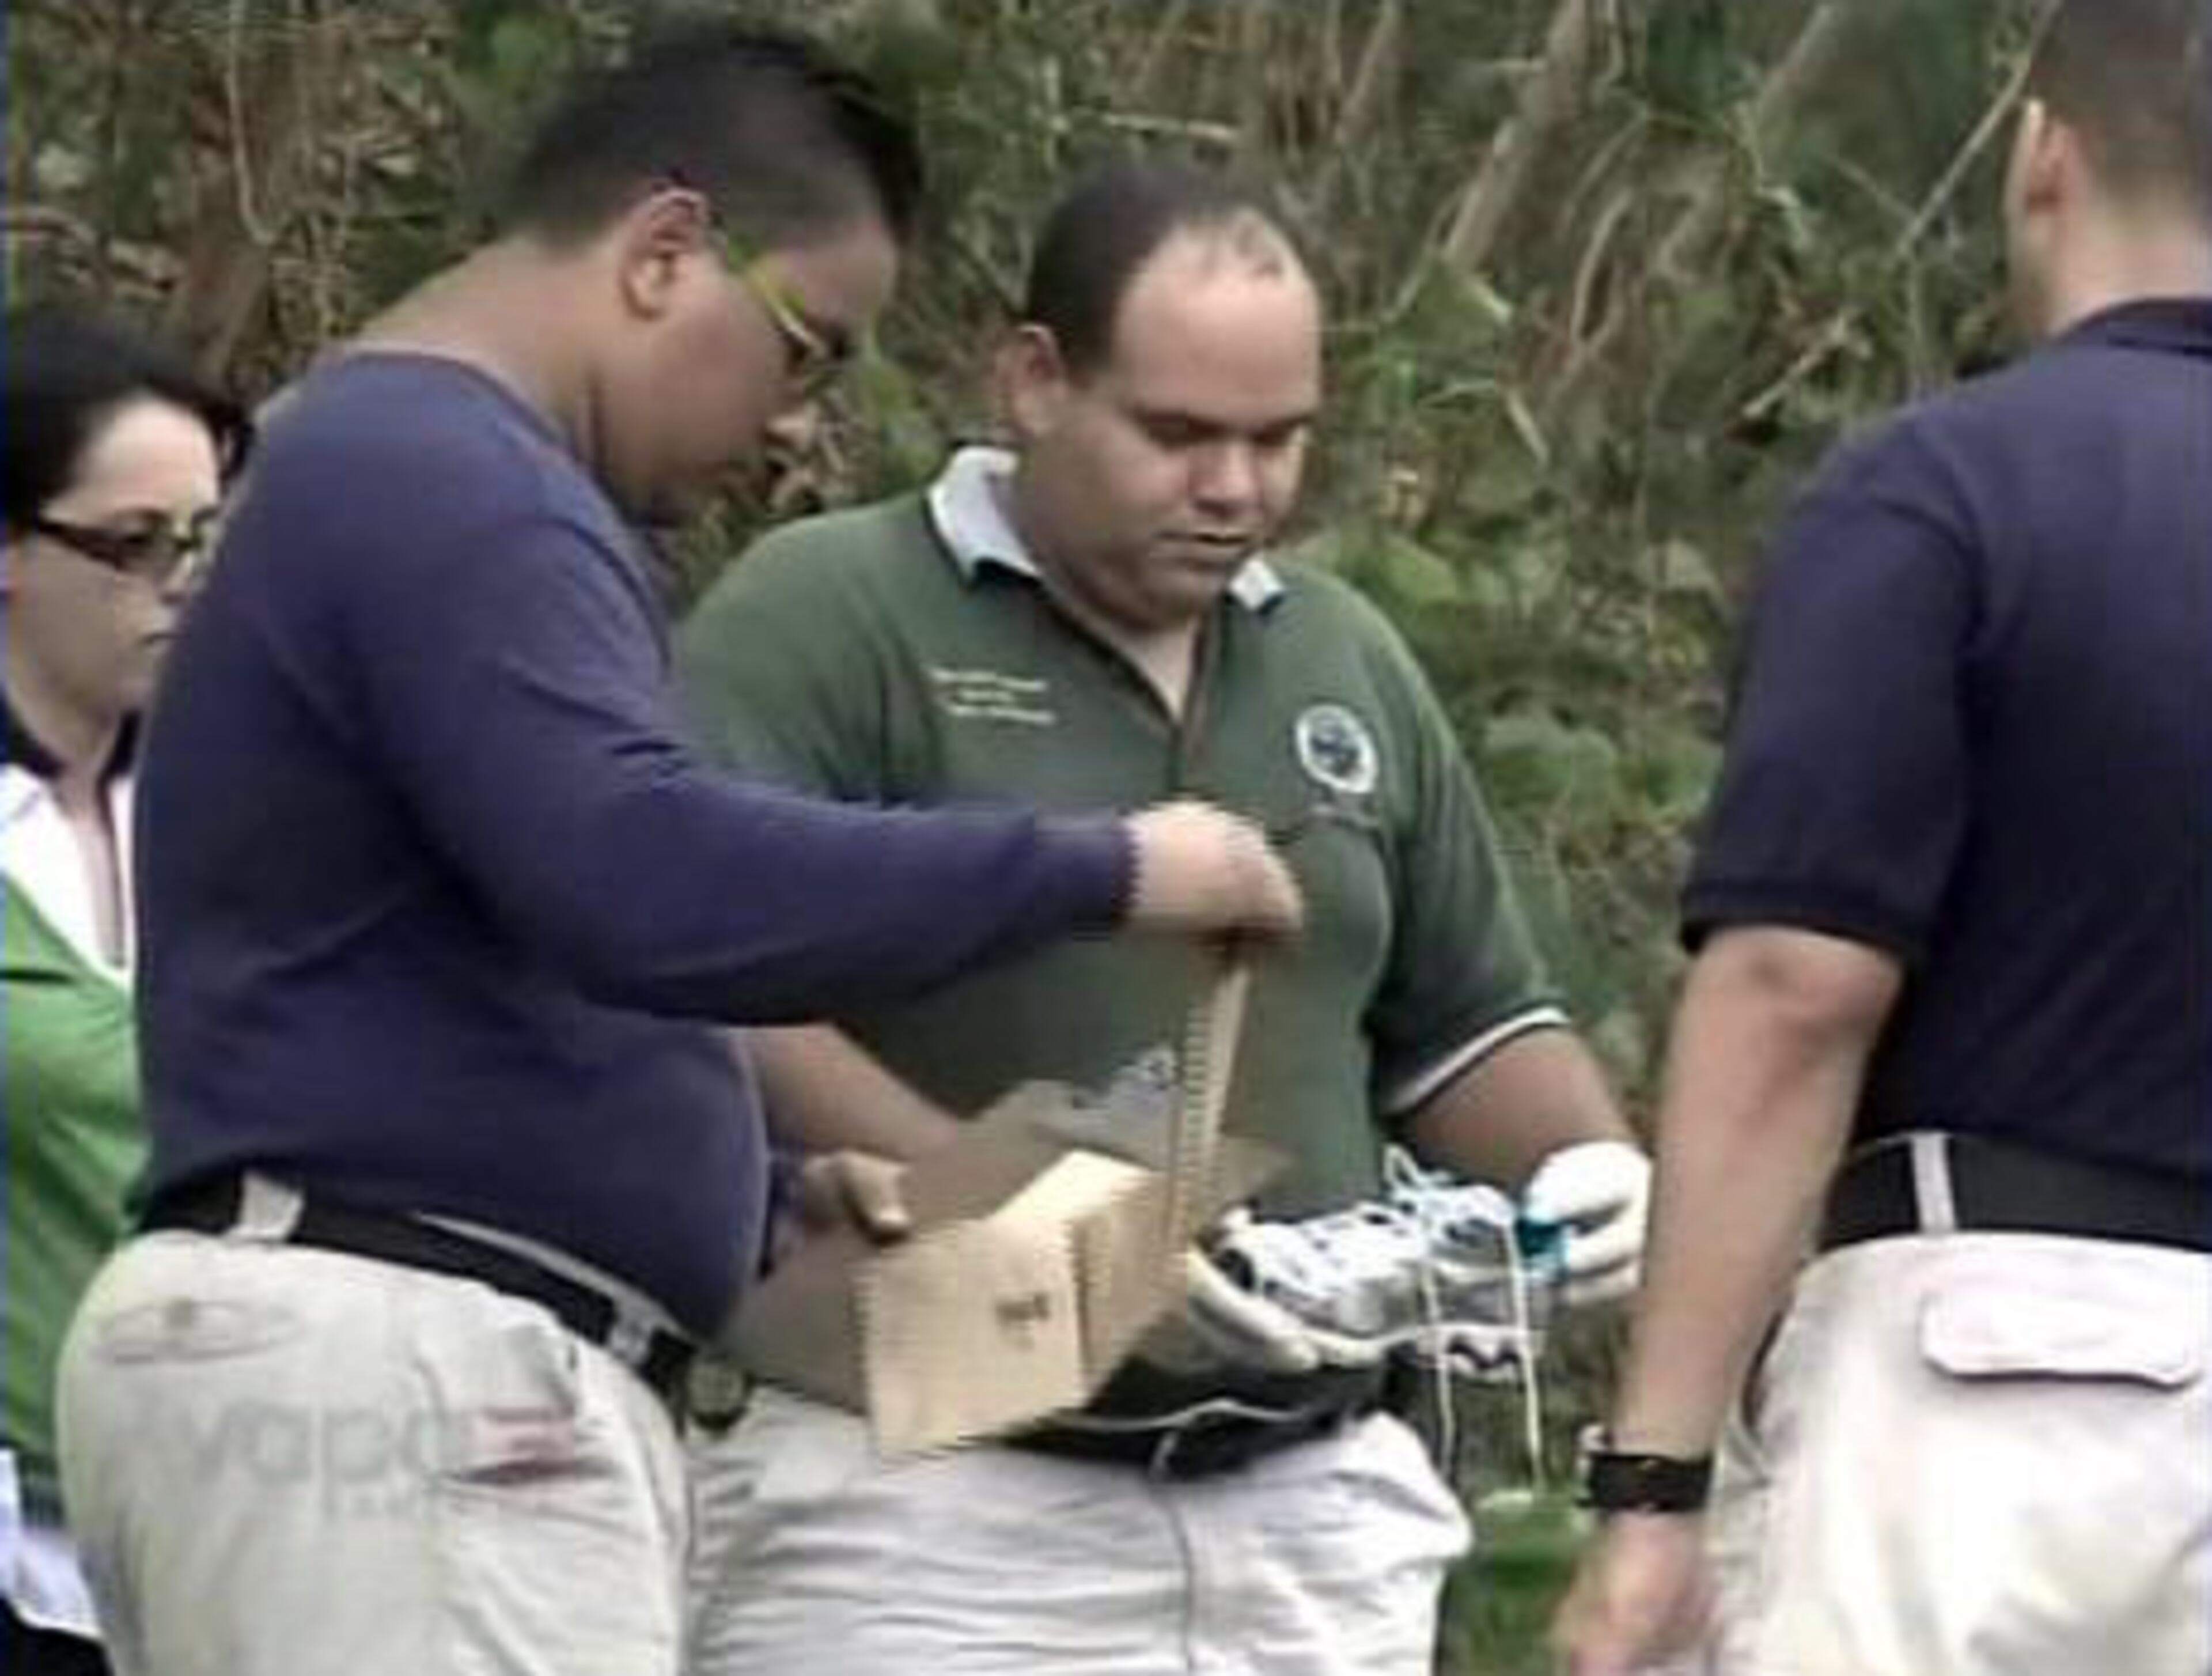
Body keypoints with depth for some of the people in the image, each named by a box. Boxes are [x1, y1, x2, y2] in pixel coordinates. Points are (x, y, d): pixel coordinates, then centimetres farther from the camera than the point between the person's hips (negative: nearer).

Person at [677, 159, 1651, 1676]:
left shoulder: (1345, 666, 17)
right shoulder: (827, 623, -4)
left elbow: (1470, 1025, 27)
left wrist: (1593, 1168, 5)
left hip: (1308, 1506, 6)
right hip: (928, 1502, -6)